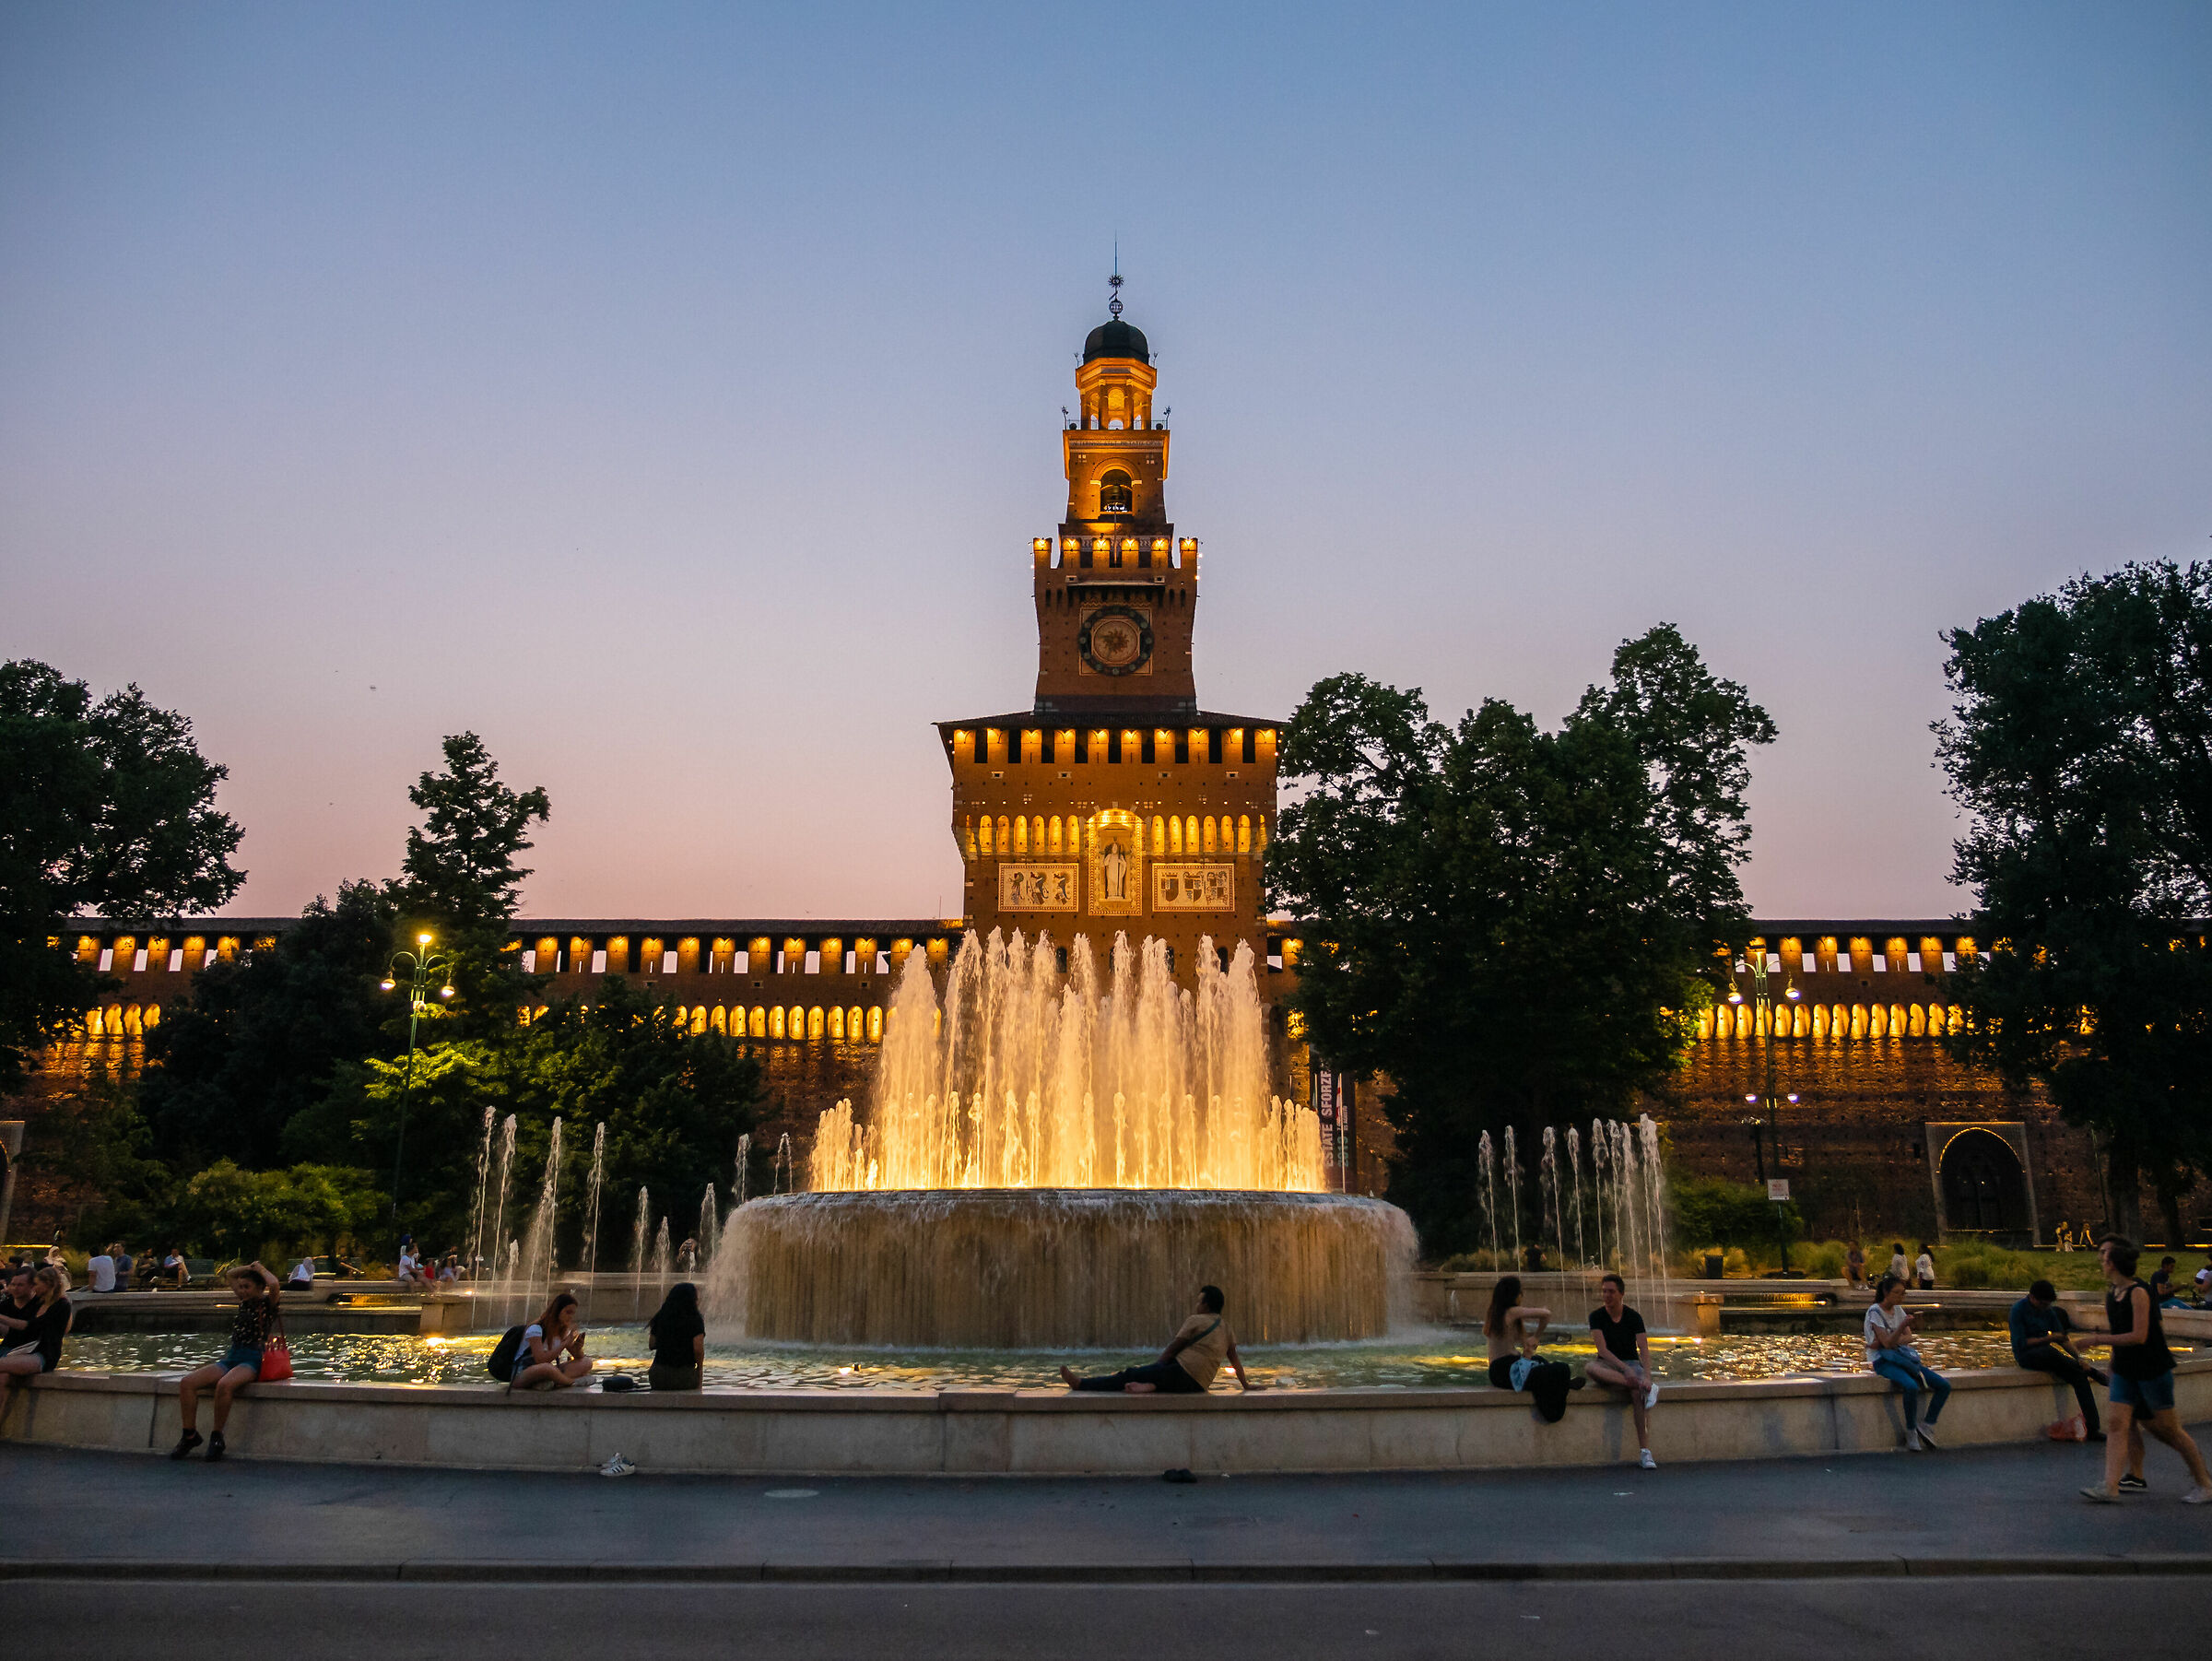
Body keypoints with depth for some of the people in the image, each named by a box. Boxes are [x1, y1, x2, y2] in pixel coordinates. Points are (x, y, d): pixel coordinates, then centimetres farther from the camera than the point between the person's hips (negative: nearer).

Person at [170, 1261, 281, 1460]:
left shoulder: (267, 1303, 0)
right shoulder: (244, 1302, 20)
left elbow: (274, 1285, -24)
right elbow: (230, 1274, 33)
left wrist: (261, 1270, -6)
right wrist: (250, 1268, 17)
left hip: (252, 1362, -8)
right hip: (230, 1359, 8)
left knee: (224, 1385, -37)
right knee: (186, 1383, -13)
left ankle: (217, 1437, -22)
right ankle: (190, 1434, -10)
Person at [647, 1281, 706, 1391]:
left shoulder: (660, 1317, 2)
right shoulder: (695, 1320, -10)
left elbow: (651, 1345, 8)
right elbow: (698, 1349, -18)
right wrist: (700, 1368, 0)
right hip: (685, 1377, -3)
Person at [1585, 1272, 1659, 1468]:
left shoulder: (1633, 1317, -3)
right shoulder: (1596, 1316, -2)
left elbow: (1644, 1349, -12)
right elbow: (1603, 1349, -11)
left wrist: (1647, 1376, -28)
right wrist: (1625, 1368, -25)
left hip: (1631, 1362, -1)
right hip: (1608, 1364, 1)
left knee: (1637, 1394, -34)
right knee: (1589, 1368, -36)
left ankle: (1645, 1453, -37)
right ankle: (1646, 1387, -37)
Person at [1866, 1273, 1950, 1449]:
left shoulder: (1898, 1310, 12)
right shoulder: (1875, 1312, -10)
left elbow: (1909, 1338, 1)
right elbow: (1887, 1343, -18)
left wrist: (1883, 1342, -16)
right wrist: (1902, 1326, -36)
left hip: (1904, 1358, 7)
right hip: (1883, 1361, -7)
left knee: (1944, 1385, -9)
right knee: (1912, 1387, -35)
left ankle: (1927, 1426, -1)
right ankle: (1911, 1431, -17)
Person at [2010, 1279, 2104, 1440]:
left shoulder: (2048, 1311, 8)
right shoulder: (2018, 1310, -12)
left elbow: (2062, 1340, 11)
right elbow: (2021, 1342, -17)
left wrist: (2079, 1359, -3)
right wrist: (2049, 1339, -21)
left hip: (2046, 1354, 6)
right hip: (2025, 1355, -6)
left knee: (2079, 1376, -17)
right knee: (2050, 1352, -38)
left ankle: (2092, 1430, -19)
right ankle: (2092, 1372, -17)